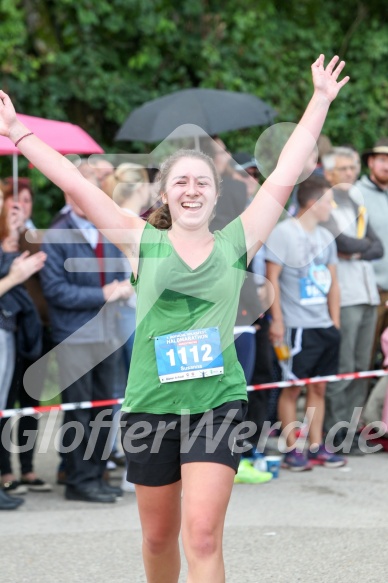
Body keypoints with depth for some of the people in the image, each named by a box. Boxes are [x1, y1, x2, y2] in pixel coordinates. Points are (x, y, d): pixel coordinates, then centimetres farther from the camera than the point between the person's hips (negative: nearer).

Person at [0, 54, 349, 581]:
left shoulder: (235, 244, 3)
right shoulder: (143, 243, 3)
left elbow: (283, 178, 4)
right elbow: (76, 185, 2)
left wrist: (320, 103, 4)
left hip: (218, 404, -1)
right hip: (150, 406, 1)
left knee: (203, 536, -13)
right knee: (159, 536, 14)